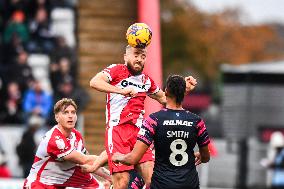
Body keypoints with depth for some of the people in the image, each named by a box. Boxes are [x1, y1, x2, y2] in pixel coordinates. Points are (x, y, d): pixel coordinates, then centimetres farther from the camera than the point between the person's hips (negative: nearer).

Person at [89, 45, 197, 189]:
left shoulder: (146, 80, 18)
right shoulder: (117, 70, 0)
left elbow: (163, 98, 35)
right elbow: (94, 82, -17)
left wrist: (185, 89, 19)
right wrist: (121, 90, -27)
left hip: (138, 132, 6)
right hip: (117, 130, -6)